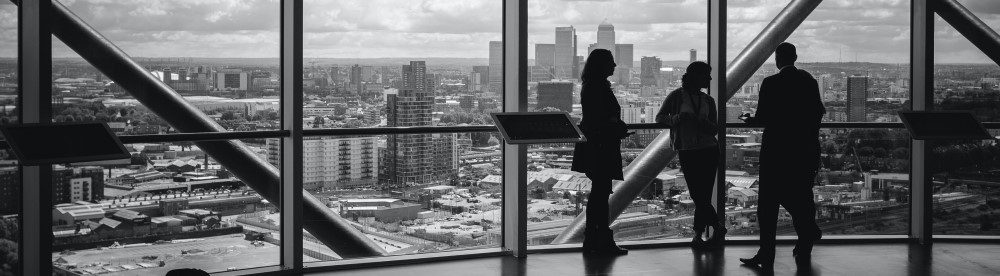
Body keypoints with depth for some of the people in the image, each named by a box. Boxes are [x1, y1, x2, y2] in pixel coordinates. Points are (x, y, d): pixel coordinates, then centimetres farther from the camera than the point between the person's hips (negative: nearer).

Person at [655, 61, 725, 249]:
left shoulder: (708, 100, 10)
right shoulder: (677, 96, 0)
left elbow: (715, 129, 5)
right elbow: (659, 117, 4)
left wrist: (700, 122, -16)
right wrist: (677, 118, -15)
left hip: (709, 150, 2)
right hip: (687, 152, -2)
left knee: (703, 196, -2)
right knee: (698, 196, -5)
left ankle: (698, 236, 6)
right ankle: (718, 228, 9)